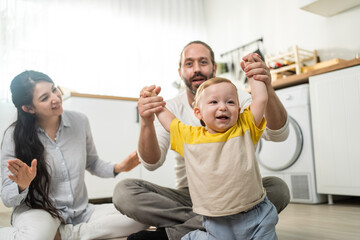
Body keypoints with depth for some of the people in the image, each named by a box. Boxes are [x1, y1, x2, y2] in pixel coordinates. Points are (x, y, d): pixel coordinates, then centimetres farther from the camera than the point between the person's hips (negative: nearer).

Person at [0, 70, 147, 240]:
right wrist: (22, 185, -29)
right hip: (37, 211, -4)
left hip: (81, 213, 5)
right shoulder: (14, 135, -10)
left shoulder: (79, 121, -1)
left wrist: (117, 168, -3)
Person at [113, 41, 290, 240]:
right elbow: (152, 163, -14)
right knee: (124, 191, -20)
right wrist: (146, 122, -34)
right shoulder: (171, 109, -3)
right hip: (187, 196, 0)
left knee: (278, 188, -29)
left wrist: (267, 89, -38)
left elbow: (278, 134, -19)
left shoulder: (236, 99, -4)